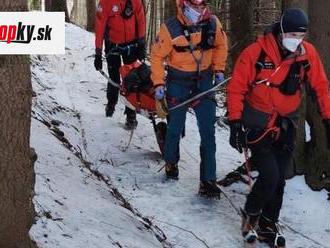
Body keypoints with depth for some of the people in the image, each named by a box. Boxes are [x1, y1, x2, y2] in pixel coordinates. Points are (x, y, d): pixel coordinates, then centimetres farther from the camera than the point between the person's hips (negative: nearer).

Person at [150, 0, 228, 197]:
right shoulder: (171, 28, -17)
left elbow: (221, 45, 11)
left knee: (208, 131, -4)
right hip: (178, 82, -2)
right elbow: (158, 56, -8)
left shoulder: (213, 24, -9)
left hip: (204, 81, 2)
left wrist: (219, 70, 6)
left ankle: (208, 180, -1)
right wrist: (158, 84, -10)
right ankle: (171, 163, 38)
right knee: (175, 128, 9)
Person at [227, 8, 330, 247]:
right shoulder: (255, 53, -20)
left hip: (286, 126, 4)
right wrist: (235, 123, -16)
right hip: (258, 125, -4)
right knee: (270, 176, -14)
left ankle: (268, 225, 27)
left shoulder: (308, 53, -9)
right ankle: (251, 216, 12)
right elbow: (236, 88, -12)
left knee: (278, 180, 8)